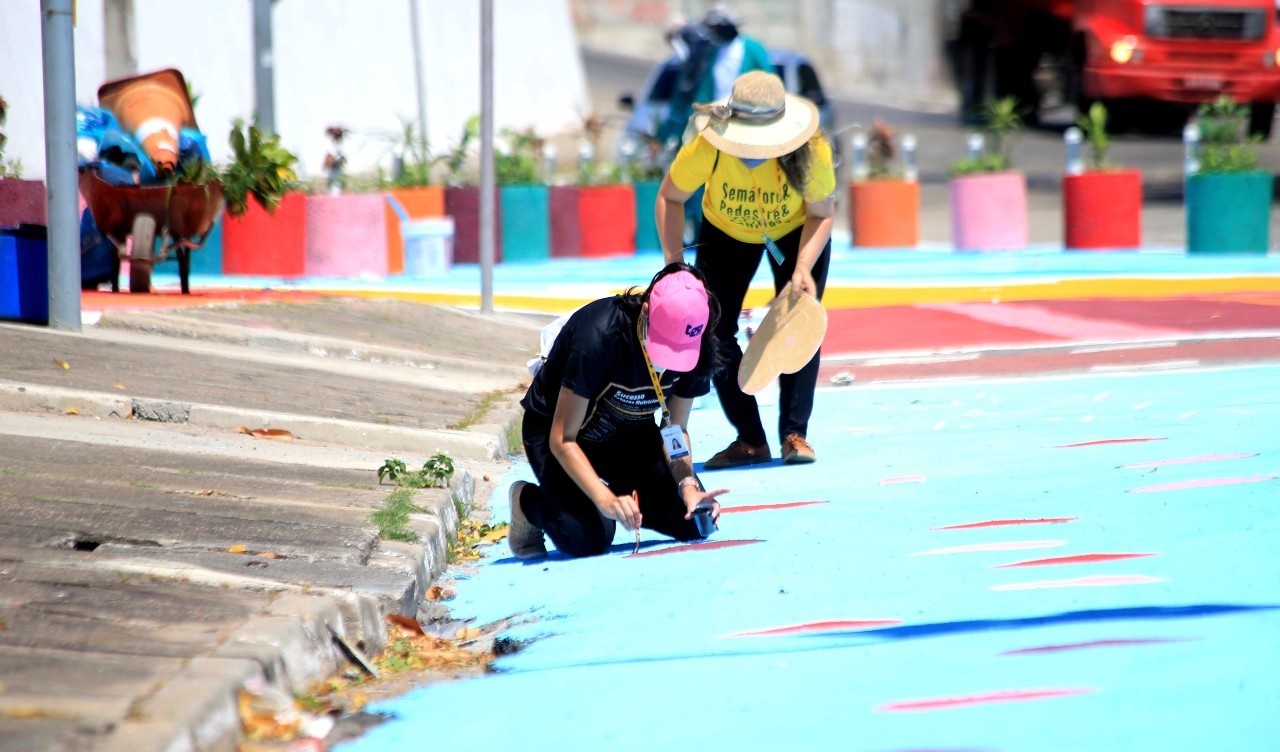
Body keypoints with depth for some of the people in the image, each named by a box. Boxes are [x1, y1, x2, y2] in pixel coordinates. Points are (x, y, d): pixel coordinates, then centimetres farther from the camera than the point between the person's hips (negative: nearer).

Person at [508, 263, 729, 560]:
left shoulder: (696, 349, -21)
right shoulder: (600, 336, -37)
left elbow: (676, 430, -7)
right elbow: (562, 440, -31)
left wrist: (688, 485, -25)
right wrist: (606, 499, -41)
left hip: (627, 433, 5)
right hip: (552, 428, -5)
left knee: (694, 520, -12)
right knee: (589, 538, -26)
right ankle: (529, 501, 7)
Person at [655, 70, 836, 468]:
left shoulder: (811, 152, -37)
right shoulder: (706, 149, -36)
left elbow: (822, 213, -21)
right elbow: (669, 198, -17)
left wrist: (803, 268, -35)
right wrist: (674, 263, -26)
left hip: (796, 232, -1)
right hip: (726, 233, 2)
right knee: (713, 333, -4)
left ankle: (795, 434, -2)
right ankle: (750, 441, 7)